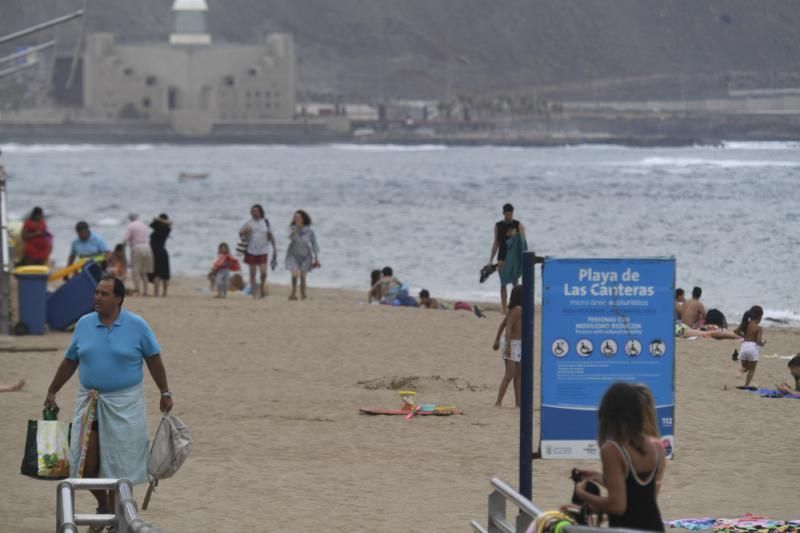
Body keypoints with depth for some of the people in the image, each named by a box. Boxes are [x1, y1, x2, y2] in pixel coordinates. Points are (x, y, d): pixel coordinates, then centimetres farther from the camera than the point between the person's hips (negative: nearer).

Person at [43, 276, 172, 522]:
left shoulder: (137, 326, -5)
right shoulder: (84, 324, 3)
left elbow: (154, 360, 3)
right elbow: (69, 361, 11)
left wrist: (165, 393, 4)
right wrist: (52, 392, 14)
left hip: (124, 404, -2)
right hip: (89, 402, 2)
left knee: (119, 464, 3)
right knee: (85, 464, -2)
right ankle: (103, 504, 23)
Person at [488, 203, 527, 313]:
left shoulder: (519, 225, -1)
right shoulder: (498, 226, 6)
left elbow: (523, 241, -6)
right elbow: (496, 243, 11)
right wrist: (491, 260, 8)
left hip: (514, 256, -2)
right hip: (502, 257, 2)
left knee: (515, 281, -5)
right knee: (503, 283, 2)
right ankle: (503, 307, 4)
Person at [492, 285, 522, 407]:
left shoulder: (514, 309, 10)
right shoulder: (518, 309, -18)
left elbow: (502, 324, 16)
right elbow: (508, 326, -23)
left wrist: (497, 340, 23)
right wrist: (508, 346, -27)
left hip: (518, 344, 10)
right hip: (513, 343, -10)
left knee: (518, 374, 13)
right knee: (509, 375, -11)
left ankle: (518, 402, 18)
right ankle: (498, 403, -13)